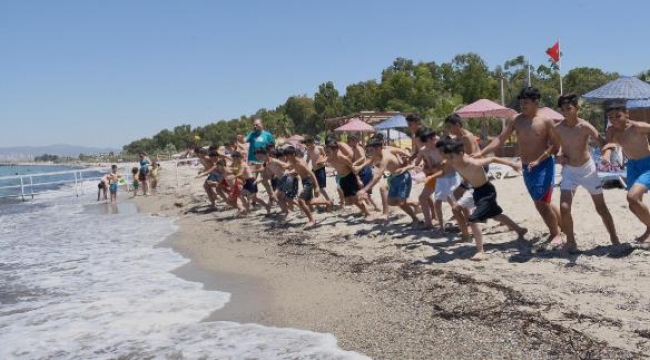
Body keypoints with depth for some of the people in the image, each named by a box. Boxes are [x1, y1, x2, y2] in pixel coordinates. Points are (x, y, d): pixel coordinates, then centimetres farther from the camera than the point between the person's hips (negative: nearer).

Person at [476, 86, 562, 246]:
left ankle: (556, 234, 9)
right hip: (527, 168, 6)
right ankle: (562, 226, 31)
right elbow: (500, 139, 2)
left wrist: (538, 160, -21)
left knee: (542, 203, -8)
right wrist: (481, 153, -8)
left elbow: (555, 146, -10)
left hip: (544, 166, -6)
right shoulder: (516, 121, 3)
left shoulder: (546, 121, -10)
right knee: (541, 203, 13)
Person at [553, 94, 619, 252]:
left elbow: (602, 143, -25)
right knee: (564, 208, -13)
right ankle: (571, 241, 5)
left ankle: (614, 238, 28)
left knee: (601, 207, 10)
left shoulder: (585, 127, -17)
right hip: (569, 171, 2)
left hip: (588, 169, -1)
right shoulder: (557, 128, -8)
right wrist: (558, 156, -8)